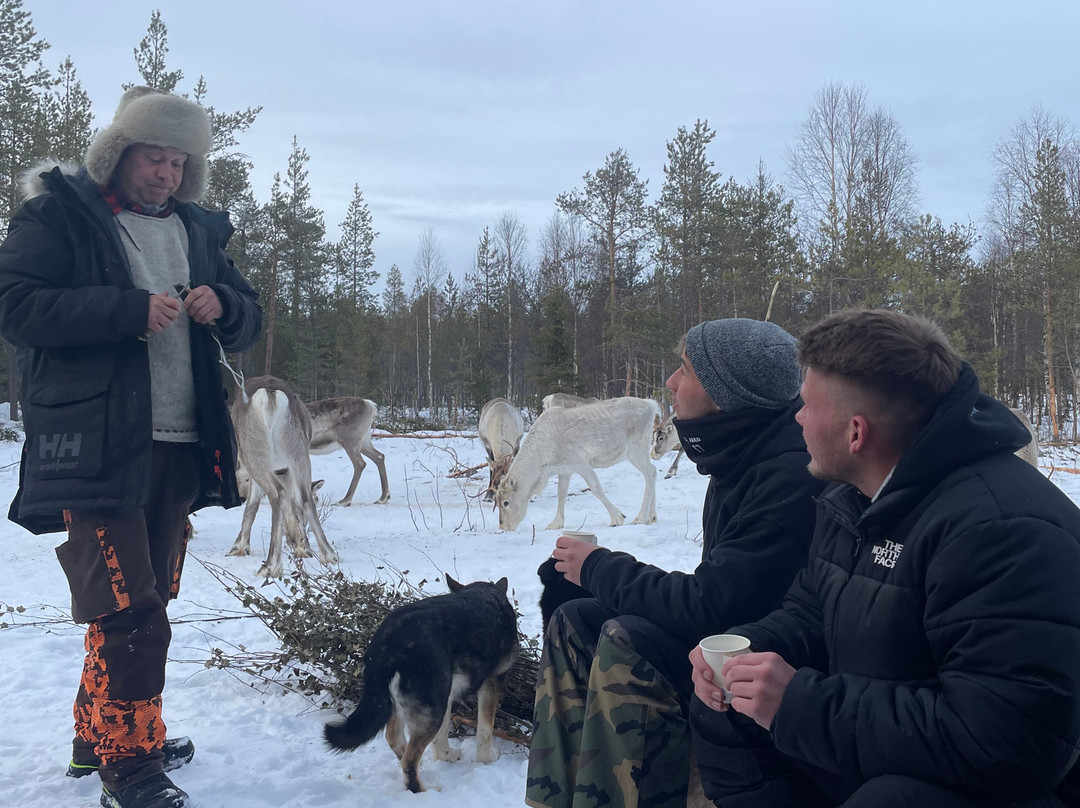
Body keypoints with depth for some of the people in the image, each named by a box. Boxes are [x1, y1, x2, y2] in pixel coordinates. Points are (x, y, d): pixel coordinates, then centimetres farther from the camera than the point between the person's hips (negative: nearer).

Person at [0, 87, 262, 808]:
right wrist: (130, 310, -19)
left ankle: (98, 739, 30)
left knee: (147, 601, 14)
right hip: (94, 446, -6)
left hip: (179, 449, 7)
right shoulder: (58, 214, 1)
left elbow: (248, 324, 18)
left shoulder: (198, 230, 18)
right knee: (130, 612, -11)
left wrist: (222, 306, -6)